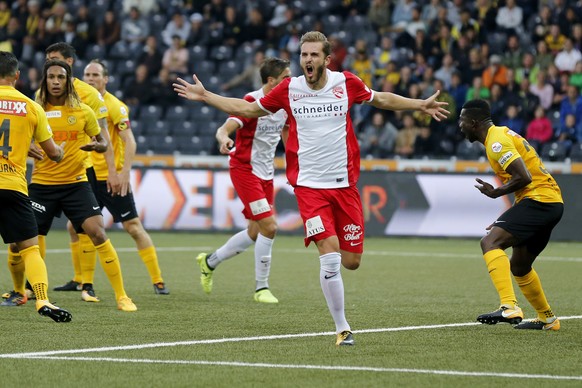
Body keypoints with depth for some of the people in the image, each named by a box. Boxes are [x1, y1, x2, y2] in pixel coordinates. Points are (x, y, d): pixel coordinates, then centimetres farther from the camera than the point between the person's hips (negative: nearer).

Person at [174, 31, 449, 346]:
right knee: (330, 256, -15)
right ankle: (342, 328, -4)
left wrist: (420, 105, 13)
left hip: (344, 184, 1)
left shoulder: (346, 83, -1)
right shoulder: (289, 89, -1)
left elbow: (381, 99, 19)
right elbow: (248, 109, 14)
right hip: (309, 186, -1)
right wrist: (204, 96, 10)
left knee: (351, 261, -1)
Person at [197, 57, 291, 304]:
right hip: (245, 170, -8)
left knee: (255, 233, 11)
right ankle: (261, 288, -4)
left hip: (266, 173, 8)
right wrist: (224, 139, -50)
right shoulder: (252, 101, -18)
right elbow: (224, 129, -27)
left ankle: (209, 262, 32)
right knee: (269, 227, -16)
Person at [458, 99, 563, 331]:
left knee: (490, 242, -23)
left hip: (539, 199, -10)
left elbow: (523, 177, -22)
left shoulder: (496, 141, -12)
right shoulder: (502, 134, 20)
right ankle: (547, 319, 38)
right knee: (518, 266, 23)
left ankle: (509, 307, -36)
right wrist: (506, 219, 22)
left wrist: (496, 193, -8)